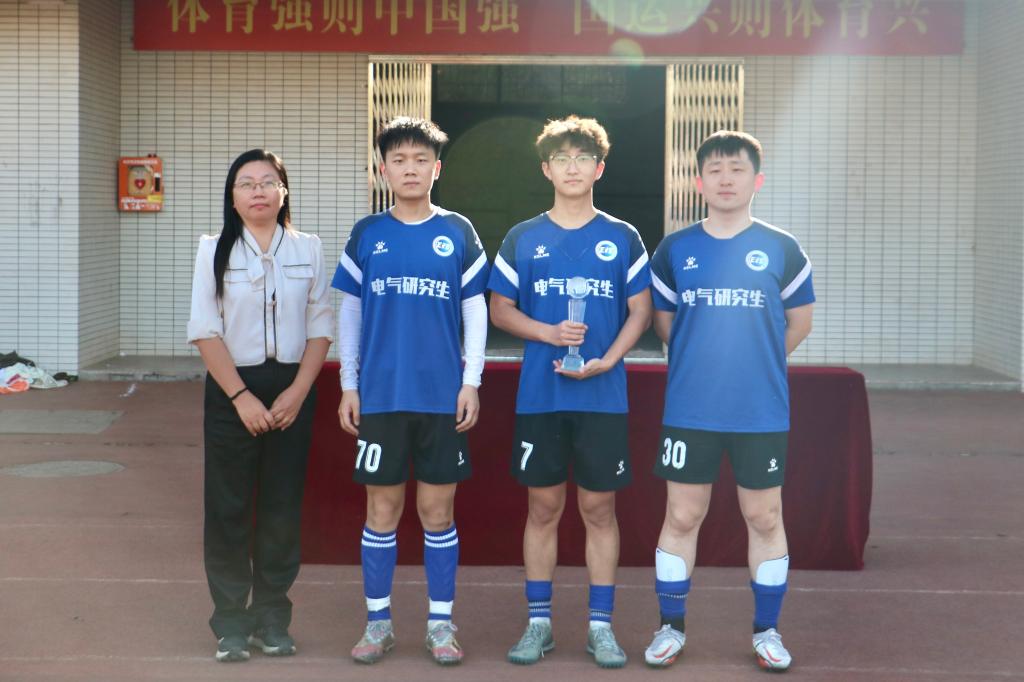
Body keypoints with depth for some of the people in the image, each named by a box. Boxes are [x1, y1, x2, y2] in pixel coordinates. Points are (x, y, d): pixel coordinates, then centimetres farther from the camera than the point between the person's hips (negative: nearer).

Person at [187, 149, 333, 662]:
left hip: (292, 391, 1)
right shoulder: (215, 250, 1)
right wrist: (241, 396, -13)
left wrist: (298, 392, -8)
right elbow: (205, 330, -5)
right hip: (230, 389, -1)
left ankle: (272, 618, 15)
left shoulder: (307, 248, 5)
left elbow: (321, 327, 3)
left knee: (283, 507, 4)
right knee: (228, 508, 0)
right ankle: (230, 623, 8)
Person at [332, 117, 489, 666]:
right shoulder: (366, 234, 5)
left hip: (443, 395, -1)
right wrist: (349, 385, 4)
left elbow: (476, 311, 5)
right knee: (382, 509, 6)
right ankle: (378, 622, 17)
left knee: (437, 510, 5)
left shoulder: (458, 233, 3)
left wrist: (471, 382, -2)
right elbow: (350, 313, 8)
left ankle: (440, 623, 16)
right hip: (380, 395, 1)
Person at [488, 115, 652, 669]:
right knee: (543, 508, 6)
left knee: (598, 509, 4)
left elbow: (640, 311, 4)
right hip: (540, 395, 1)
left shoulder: (623, 239, 5)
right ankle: (538, 623, 17)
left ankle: (601, 626, 13)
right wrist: (550, 333, -12)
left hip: (603, 396, 0)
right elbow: (500, 310, 6)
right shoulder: (522, 239, 6)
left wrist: (606, 359, -13)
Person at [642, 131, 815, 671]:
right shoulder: (674, 250, 2)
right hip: (689, 411, 1)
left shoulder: (781, 249, 0)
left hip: (762, 412, 0)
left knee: (764, 518, 7)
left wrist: (754, 362, 11)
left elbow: (799, 323, 10)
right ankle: (671, 627, 20)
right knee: (681, 517, 6)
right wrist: (701, 359, 11)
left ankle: (767, 630, 22)